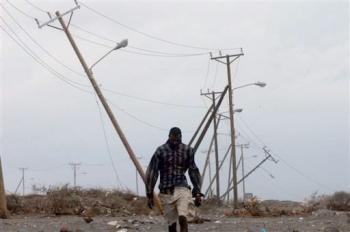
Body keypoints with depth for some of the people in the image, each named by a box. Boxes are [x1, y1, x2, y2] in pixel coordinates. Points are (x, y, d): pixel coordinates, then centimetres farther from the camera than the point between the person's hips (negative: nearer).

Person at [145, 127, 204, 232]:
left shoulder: (187, 150, 1)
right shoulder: (161, 151, -3)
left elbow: (193, 172, 10)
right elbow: (152, 172, 0)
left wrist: (197, 193, 7)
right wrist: (150, 195, -2)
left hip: (181, 189, 0)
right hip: (166, 192, 0)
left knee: (182, 218, -22)